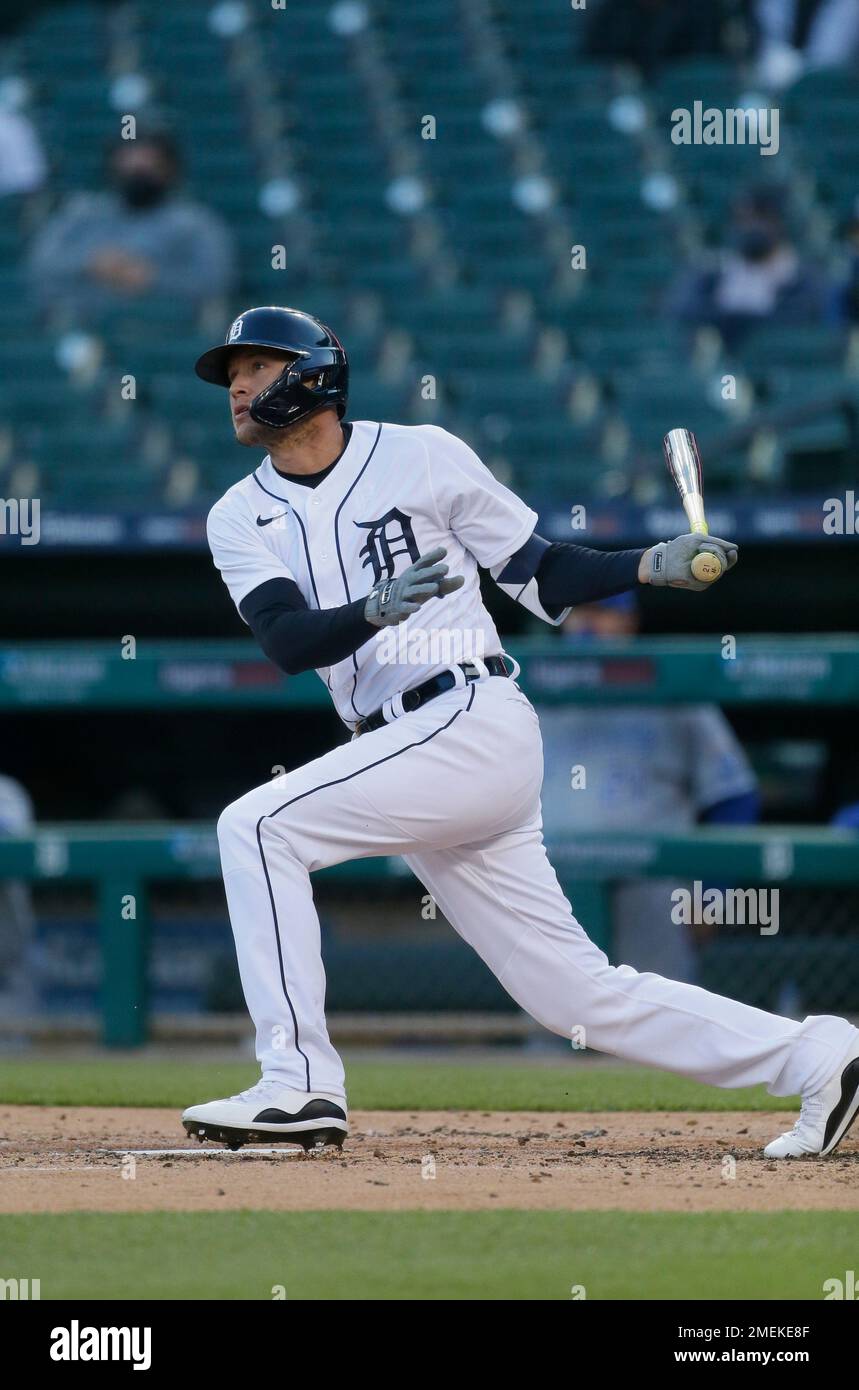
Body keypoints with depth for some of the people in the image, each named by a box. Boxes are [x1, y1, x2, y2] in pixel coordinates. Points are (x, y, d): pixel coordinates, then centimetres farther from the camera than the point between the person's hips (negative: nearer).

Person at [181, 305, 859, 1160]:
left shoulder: (420, 456, 1)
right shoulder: (240, 519, 12)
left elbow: (540, 574, 8)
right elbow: (286, 640, -6)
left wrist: (652, 567, -7)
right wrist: (375, 610, -26)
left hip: (476, 723, -6)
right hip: (412, 757, 6)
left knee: (257, 826, -19)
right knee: (578, 992, 5)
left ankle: (298, 1083, -17)